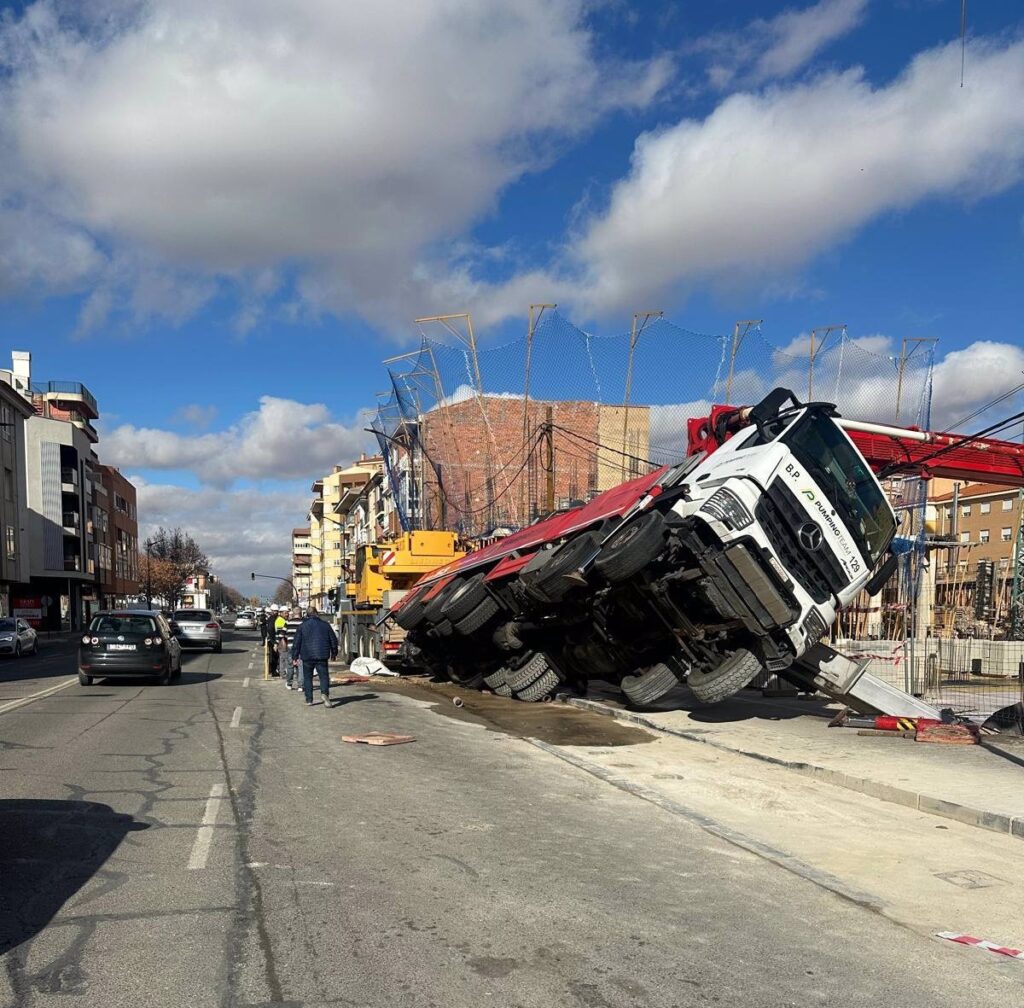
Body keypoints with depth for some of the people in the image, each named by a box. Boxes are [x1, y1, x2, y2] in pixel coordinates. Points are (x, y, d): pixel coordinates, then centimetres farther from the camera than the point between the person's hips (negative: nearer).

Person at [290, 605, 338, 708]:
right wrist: (334, 653, 23)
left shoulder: (303, 626, 1)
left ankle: (309, 700, 9)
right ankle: (325, 692, -25)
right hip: (322, 656, 0)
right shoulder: (325, 625, 6)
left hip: (307, 656, 0)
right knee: (324, 676, 2)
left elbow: (296, 642, 0)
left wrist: (295, 656, 6)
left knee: (307, 677, 10)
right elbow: (334, 640, 11)